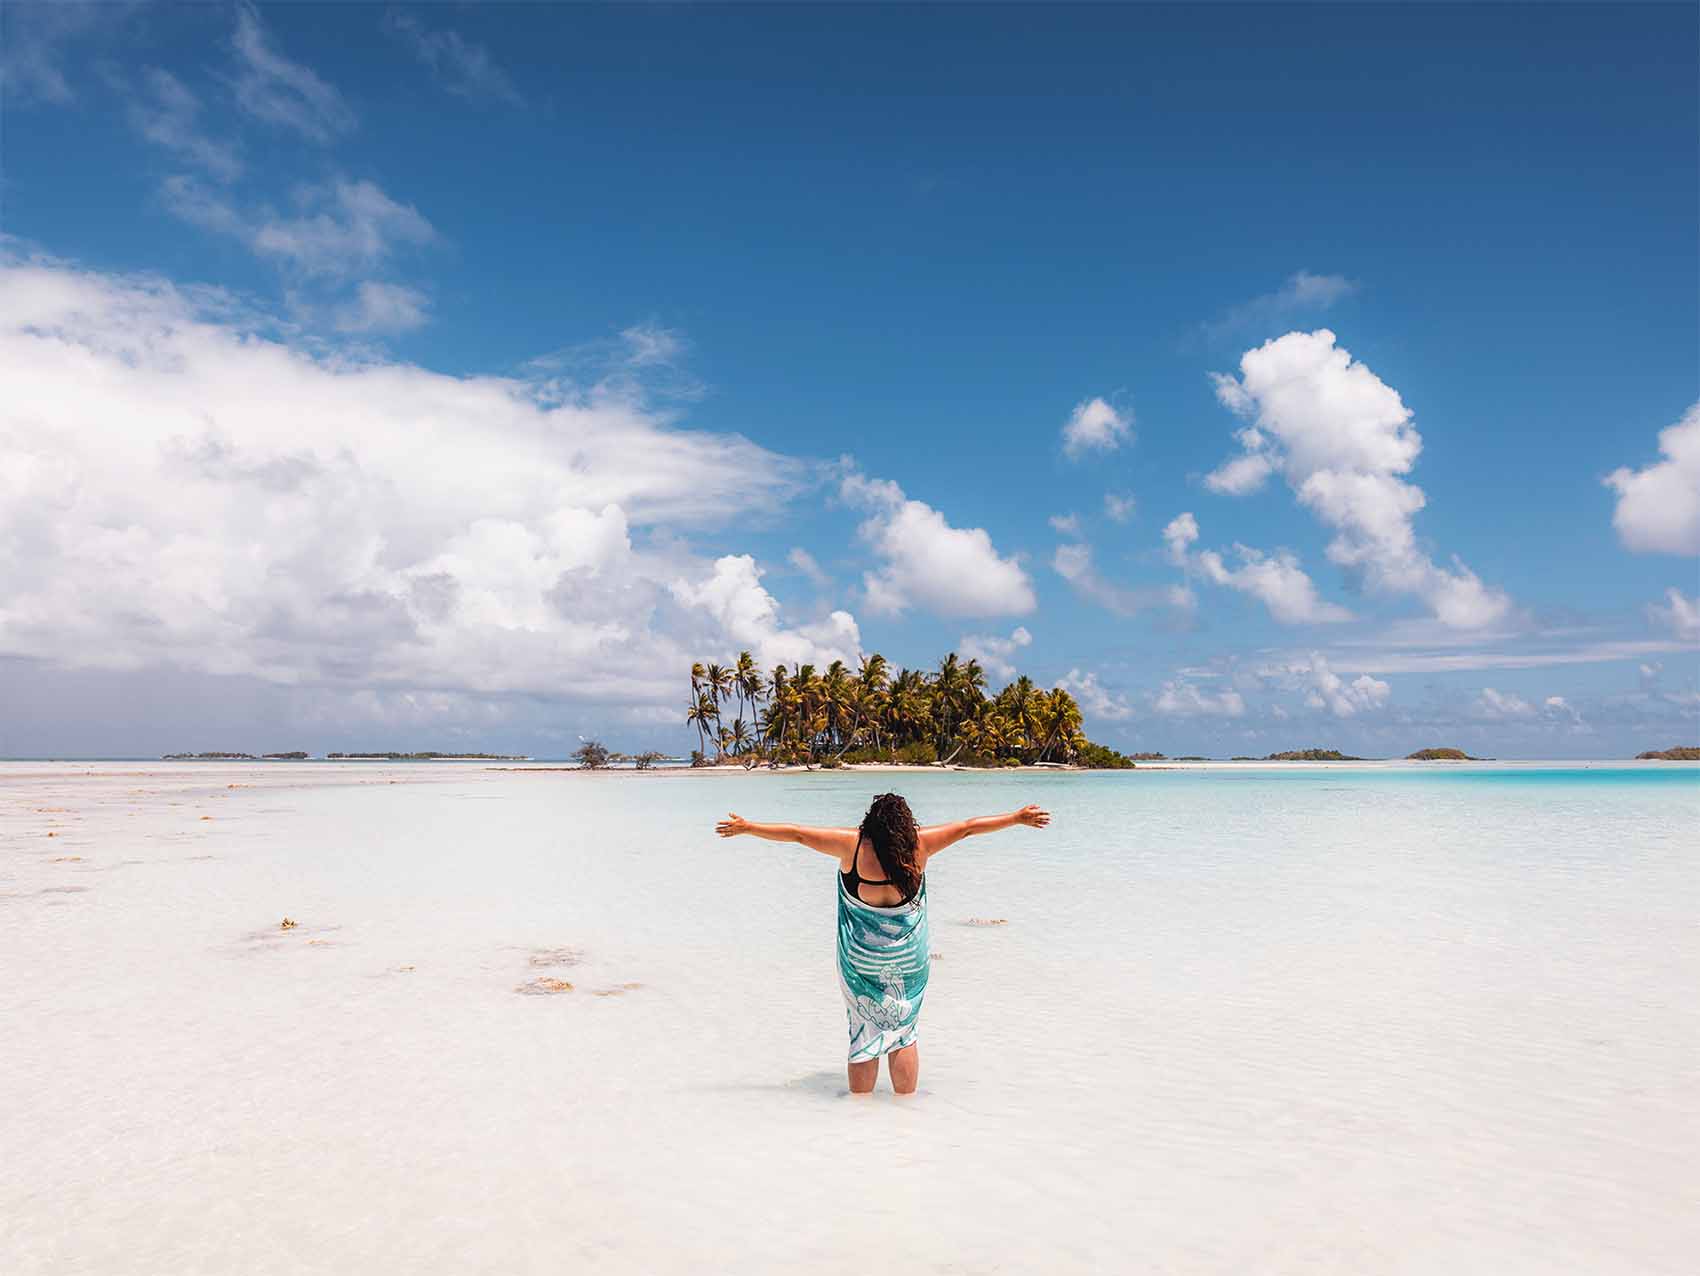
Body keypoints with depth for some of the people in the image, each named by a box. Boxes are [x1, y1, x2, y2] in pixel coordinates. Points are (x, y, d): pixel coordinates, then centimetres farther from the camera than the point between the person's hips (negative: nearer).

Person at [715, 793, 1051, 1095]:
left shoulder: (853, 845, -13)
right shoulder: (918, 846, -11)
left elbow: (796, 833, -7)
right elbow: (968, 827, -1)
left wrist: (746, 827, 4)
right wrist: (1018, 817, 8)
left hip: (860, 962, -1)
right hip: (909, 962, 1)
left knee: (864, 1034, 10)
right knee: (903, 1034, 14)